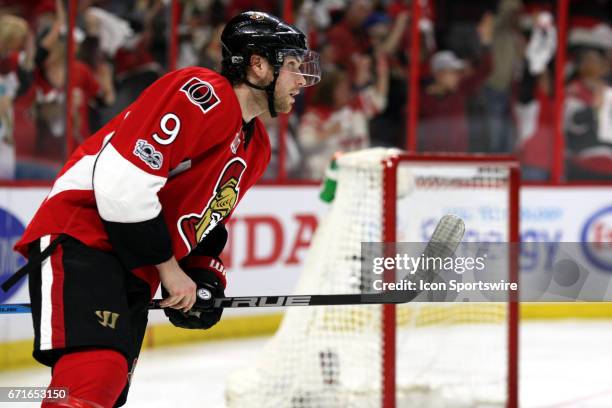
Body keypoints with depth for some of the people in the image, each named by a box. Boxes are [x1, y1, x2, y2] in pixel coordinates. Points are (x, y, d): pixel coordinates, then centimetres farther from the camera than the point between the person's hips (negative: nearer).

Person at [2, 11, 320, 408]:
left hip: (134, 275, 10)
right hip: (81, 241, -10)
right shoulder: (204, 95, -16)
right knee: (95, 373, -29)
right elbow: (122, 180, -24)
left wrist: (204, 275, 13)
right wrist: (168, 267, -13)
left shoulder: (256, 147, 17)